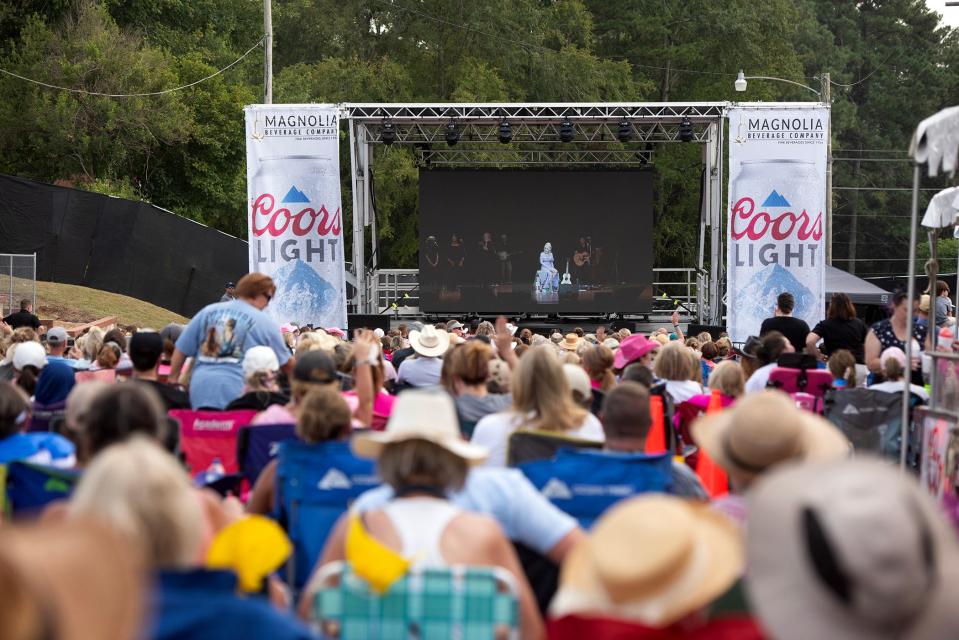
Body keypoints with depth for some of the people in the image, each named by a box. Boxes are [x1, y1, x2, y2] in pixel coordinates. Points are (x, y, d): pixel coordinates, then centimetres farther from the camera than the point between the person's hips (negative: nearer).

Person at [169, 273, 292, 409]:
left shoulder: (208, 311, 12)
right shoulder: (265, 323, 2)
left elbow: (181, 350, 14)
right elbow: (286, 364, 9)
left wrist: (172, 379, 24)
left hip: (200, 392, 4)